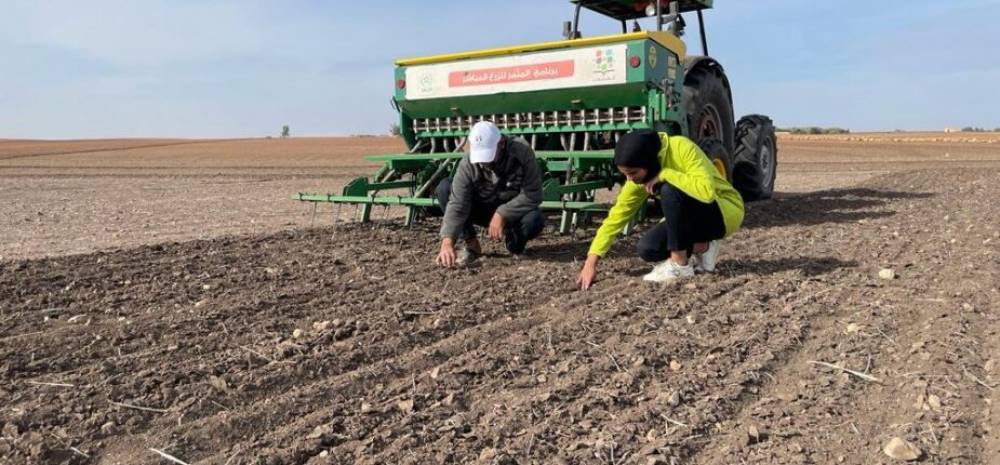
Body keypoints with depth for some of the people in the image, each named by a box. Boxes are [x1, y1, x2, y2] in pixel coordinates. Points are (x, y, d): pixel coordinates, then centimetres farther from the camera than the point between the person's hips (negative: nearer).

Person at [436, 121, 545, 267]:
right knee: (444, 188, -20)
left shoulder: (522, 151, -25)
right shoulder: (468, 163, -22)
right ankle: (471, 245, -9)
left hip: (514, 211, -2)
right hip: (483, 209, 2)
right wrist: (447, 242, -42)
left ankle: (514, 242, 0)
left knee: (534, 220, -36)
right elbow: (457, 205, -29)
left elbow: (533, 195, -24)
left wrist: (501, 214, -30)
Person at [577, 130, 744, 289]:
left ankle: (680, 265, -18)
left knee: (669, 189, -32)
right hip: (694, 216, 7)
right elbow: (617, 215, -8)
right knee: (647, 249, -14)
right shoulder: (638, 177, -10)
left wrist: (665, 175, -34)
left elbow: (707, 191, -40)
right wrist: (591, 261, -14)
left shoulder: (682, 148, -28)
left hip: (727, 211, -6)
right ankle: (703, 247, 9)